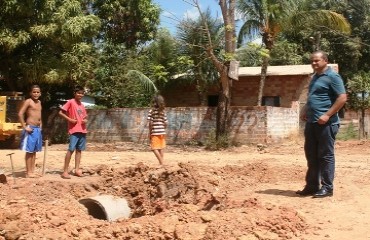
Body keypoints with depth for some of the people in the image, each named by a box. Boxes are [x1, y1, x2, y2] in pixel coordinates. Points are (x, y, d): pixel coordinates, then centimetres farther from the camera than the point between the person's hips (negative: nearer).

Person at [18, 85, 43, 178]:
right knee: (29, 151, -6)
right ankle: (28, 172, -3)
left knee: (34, 151, 11)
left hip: (38, 129, 8)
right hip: (30, 129, -8)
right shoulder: (28, 101, -9)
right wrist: (24, 127, -19)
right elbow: (20, 114, -17)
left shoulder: (39, 102, 15)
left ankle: (32, 171, 17)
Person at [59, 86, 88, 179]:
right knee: (71, 150, -10)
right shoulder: (70, 102, -4)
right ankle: (65, 171, -7)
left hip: (82, 130, 7)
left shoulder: (82, 105, 16)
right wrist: (70, 119, -16)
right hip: (74, 130, -7)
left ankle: (77, 170, 15)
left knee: (79, 150, 9)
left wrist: (85, 120, 2)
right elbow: (61, 112, -7)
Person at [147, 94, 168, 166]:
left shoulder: (151, 111, -8)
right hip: (162, 132, 5)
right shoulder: (163, 112, 4)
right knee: (161, 148, 12)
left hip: (155, 132, -5)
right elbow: (165, 123, 3)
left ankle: (162, 163, -14)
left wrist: (150, 133, -3)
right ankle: (162, 162, 15)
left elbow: (150, 123, -11)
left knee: (155, 148, -3)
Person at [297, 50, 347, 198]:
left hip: (326, 123, -9)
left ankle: (327, 187, 4)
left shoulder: (332, 76, -9)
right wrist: (305, 111, 13)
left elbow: (342, 98, -15)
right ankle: (312, 186, 19)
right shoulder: (314, 77, 18)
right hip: (311, 122, 9)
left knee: (326, 155, -3)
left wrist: (327, 115, -19)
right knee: (311, 155, 11)